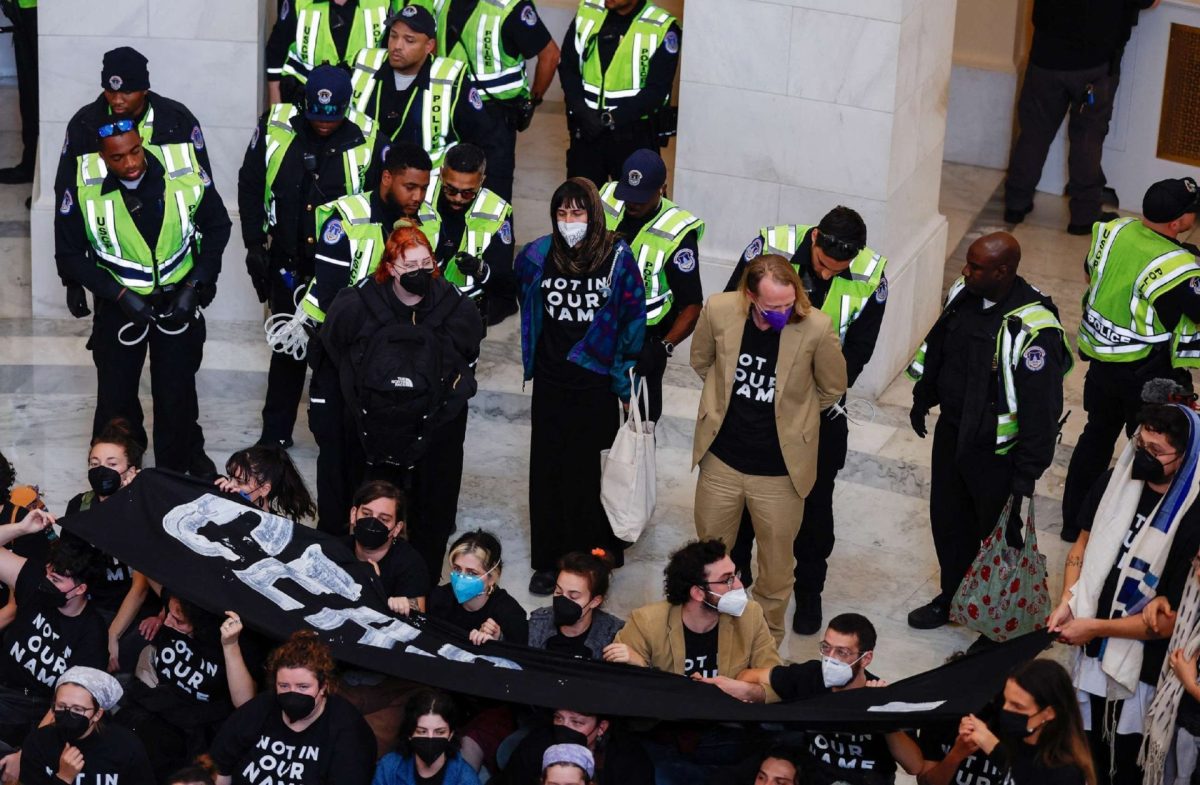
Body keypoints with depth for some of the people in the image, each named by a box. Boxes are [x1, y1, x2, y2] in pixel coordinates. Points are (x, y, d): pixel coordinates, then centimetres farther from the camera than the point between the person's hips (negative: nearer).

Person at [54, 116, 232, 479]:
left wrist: (194, 286, -9)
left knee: (178, 394, 9)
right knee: (115, 397, 10)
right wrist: (119, 294, -17)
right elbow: (69, 255, -9)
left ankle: (177, 472, 29)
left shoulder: (185, 173, -18)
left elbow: (217, 227, -2)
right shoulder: (84, 189, -19)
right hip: (119, 304, 0)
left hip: (178, 301, 0)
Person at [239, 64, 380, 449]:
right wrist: (255, 244, -1)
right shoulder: (275, 127, -9)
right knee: (286, 350, 14)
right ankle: (275, 433, 26)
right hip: (287, 263, 2)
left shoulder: (365, 140, -11)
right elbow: (250, 185, 2)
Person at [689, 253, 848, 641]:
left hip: (779, 470, -2)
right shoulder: (718, 310, -18)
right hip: (721, 461, 2)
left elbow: (832, 389, -3)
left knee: (776, 566, 16)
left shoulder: (816, 327, -24)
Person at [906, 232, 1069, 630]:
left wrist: (1027, 474, -21)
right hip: (951, 431, 7)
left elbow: (1042, 407, -25)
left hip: (997, 451, -7)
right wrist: (922, 399, 23)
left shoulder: (1034, 330, -30)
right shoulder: (963, 294, -7)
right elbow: (936, 348, 13)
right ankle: (953, 596, 42)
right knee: (948, 520, 21)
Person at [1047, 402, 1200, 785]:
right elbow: (1082, 545, 7)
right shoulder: (1117, 482, -9)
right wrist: (1067, 604, -8)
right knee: (1089, 749, 26)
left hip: (1142, 666, -5)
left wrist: (1095, 627, -16)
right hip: (1093, 651, 5)